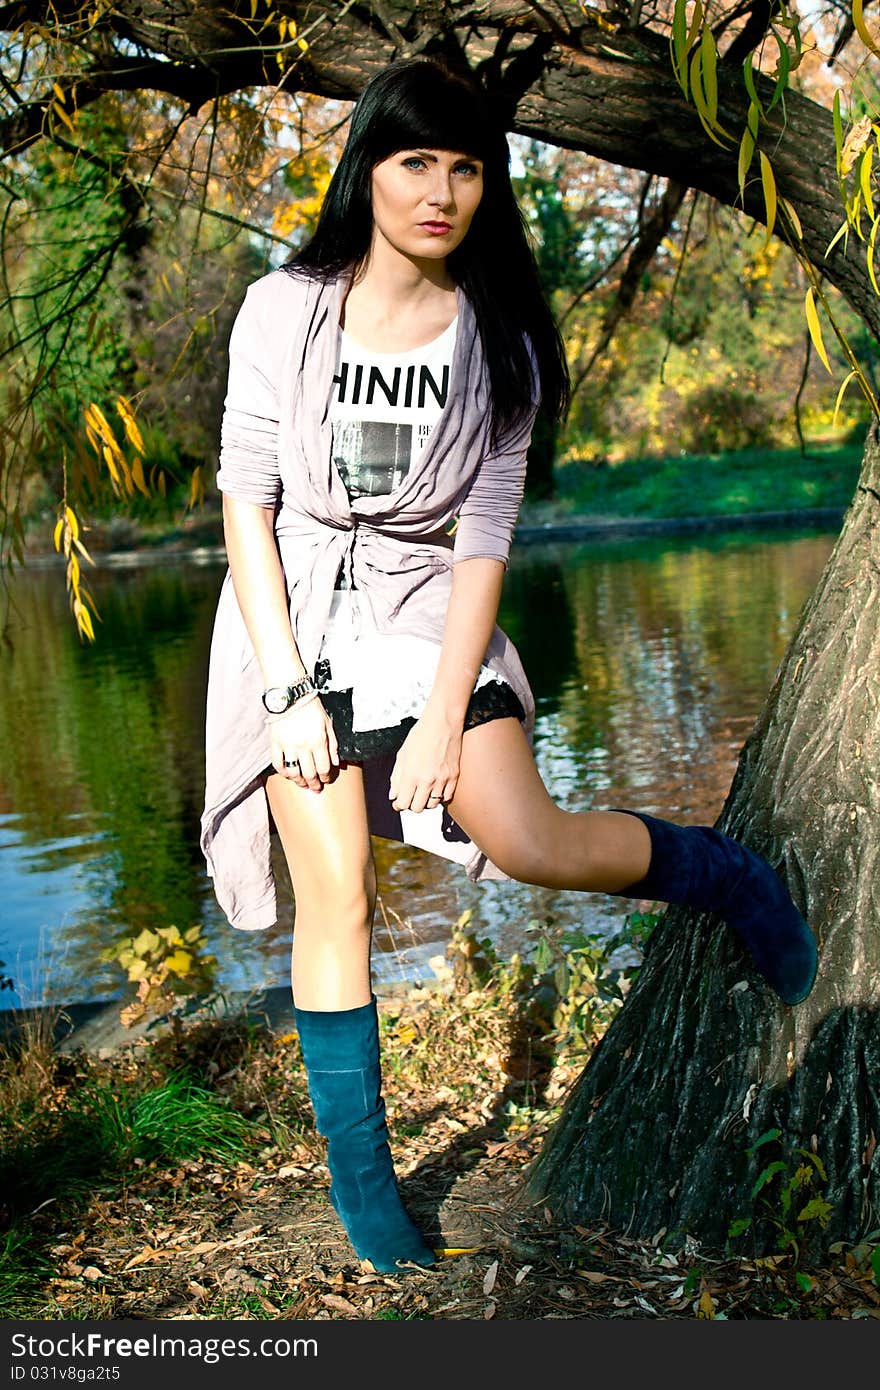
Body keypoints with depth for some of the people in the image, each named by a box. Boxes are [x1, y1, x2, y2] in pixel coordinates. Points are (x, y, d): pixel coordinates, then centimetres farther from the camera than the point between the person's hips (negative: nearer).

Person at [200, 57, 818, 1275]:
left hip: (426, 608, 0)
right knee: (335, 898, -4)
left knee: (529, 845, -19)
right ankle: (359, 1173, 12)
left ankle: (727, 877, 11)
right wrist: (285, 689, -11)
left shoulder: (499, 339, 0)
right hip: (294, 611, 0)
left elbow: (484, 536, -4)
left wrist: (446, 713, -12)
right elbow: (245, 503, -3)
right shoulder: (285, 311, -2)